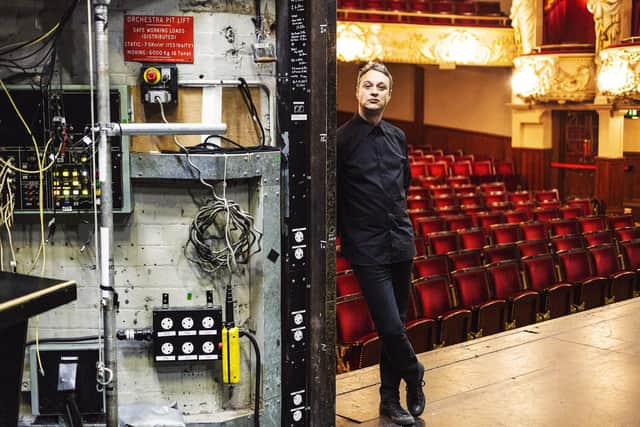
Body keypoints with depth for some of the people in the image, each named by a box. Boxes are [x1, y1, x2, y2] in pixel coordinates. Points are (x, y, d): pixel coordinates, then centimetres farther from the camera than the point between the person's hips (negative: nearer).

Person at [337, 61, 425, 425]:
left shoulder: (397, 137, 10)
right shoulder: (342, 139, -8)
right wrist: (348, 231, -1)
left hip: (401, 243, 6)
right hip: (367, 249, -6)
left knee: (396, 324, 12)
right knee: (390, 326, -10)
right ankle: (414, 376, 18)